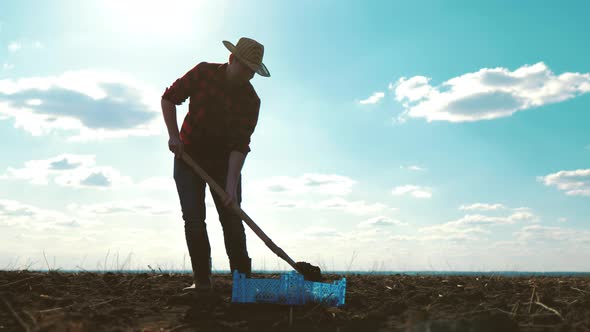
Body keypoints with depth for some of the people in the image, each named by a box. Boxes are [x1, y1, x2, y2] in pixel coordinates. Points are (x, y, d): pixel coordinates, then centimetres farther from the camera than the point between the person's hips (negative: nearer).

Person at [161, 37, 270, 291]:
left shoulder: (251, 101, -15)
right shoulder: (203, 73, -13)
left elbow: (239, 145, -21)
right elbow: (169, 98, -2)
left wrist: (231, 184, -30)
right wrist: (173, 134, -13)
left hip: (225, 162, 0)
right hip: (188, 157, 0)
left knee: (232, 220, -3)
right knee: (194, 219, -5)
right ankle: (201, 280, 0)